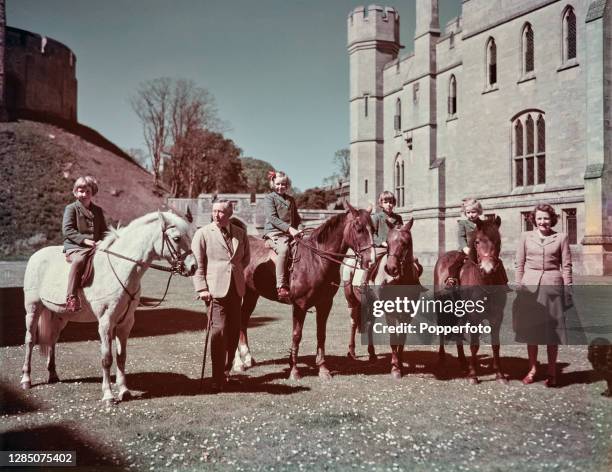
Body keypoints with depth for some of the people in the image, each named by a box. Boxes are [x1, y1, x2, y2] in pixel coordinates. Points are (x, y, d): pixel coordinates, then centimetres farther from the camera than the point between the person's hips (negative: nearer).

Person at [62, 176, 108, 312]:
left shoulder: (98, 210, 20)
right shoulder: (71, 208, 5)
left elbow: (104, 230, 23)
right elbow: (67, 230, -6)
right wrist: (84, 239, -19)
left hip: (96, 248, 5)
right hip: (74, 247, -5)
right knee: (79, 260, -36)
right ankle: (71, 297, -35)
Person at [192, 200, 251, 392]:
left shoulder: (240, 234, 10)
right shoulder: (203, 233, -1)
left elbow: (246, 257, 23)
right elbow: (197, 263, -3)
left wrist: (235, 269, 10)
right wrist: (202, 288, -10)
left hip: (236, 290, 4)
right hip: (215, 290, -4)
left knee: (234, 332, 9)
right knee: (218, 331, -9)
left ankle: (226, 369, 26)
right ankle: (218, 378, -1)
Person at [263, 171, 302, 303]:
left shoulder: (291, 200, 23)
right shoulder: (269, 198, 5)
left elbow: (297, 218, 28)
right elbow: (273, 218, -9)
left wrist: (296, 230, 5)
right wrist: (289, 229, -19)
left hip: (290, 234, 6)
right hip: (274, 233, -6)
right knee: (283, 249, -35)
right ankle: (281, 287, -37)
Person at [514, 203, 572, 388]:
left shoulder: (561, 237, 3)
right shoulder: (526, 237, 6)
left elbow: (566, 266, 1)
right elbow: (519, 265, 6)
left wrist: (568, 291, -3)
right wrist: (518, 288, 1)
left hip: (553, 286, -1)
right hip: (529, 287, 1)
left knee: (552, 330, 5)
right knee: (530, 329, 8)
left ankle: (552, 371, 18)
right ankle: (533, 369, 21)